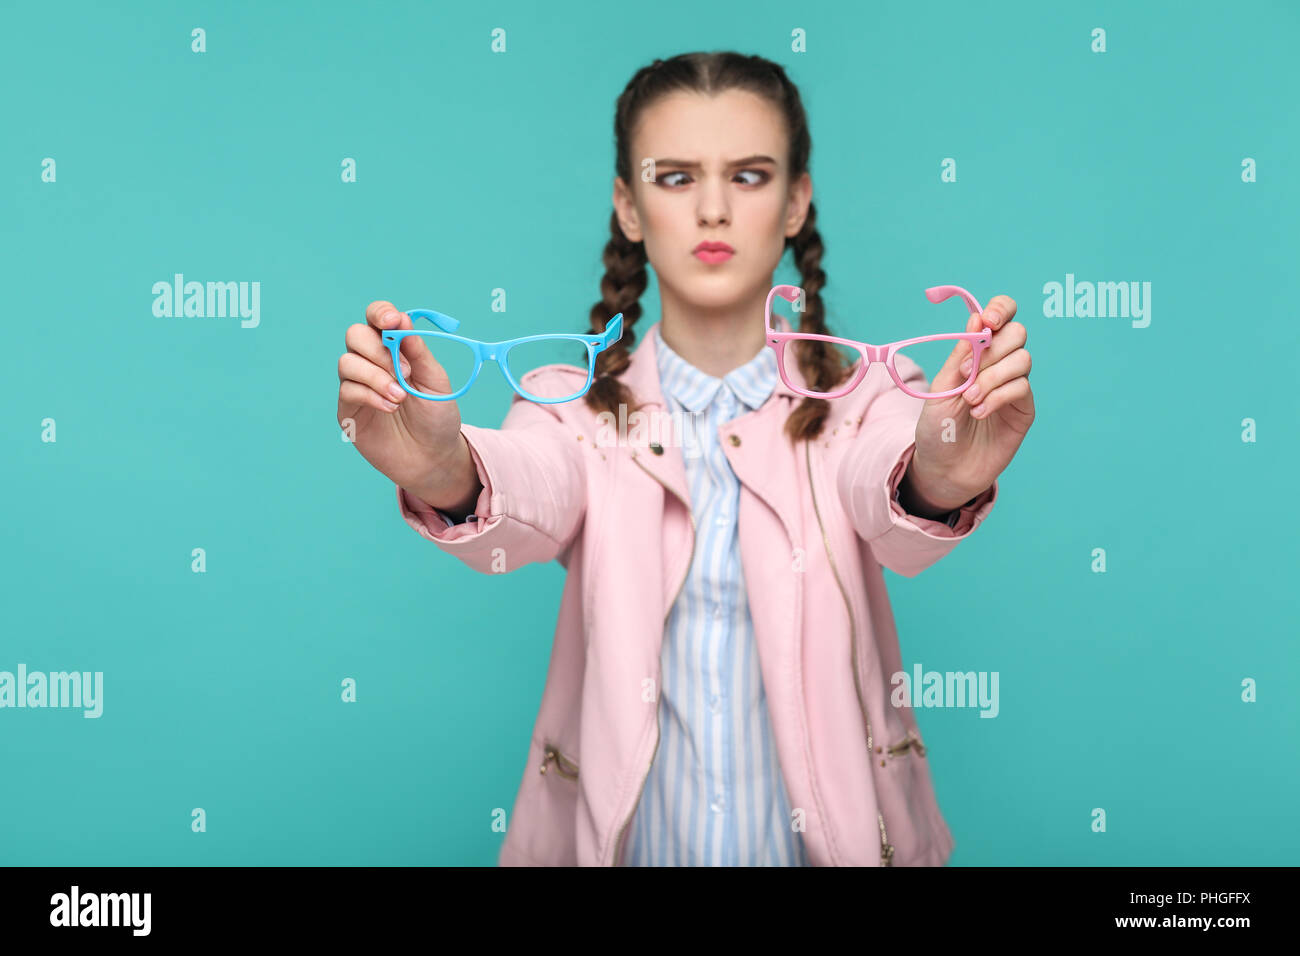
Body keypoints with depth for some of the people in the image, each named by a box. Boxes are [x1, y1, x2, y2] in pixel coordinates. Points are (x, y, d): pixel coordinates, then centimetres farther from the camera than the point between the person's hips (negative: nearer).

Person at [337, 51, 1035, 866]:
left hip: (830, 837, 2)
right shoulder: (574, 407, 1)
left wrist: (940, 479, -39)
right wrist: (445, 475, -38)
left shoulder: (861, 401, 0)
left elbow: (894, 509, -19)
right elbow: (524, 505, -18)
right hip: (620, 837, -1)